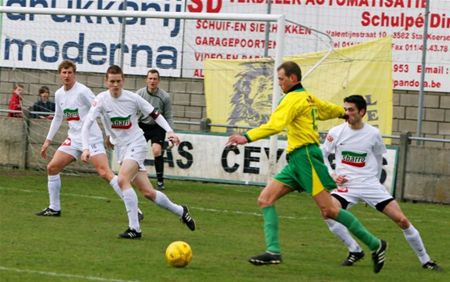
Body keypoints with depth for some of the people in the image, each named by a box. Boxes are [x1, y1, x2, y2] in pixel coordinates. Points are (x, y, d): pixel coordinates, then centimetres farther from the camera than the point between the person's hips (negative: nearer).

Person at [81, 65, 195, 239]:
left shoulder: (132, 98, -8)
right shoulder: (101, 100, -8)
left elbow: (155, 114, 4)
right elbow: (87, 125, -13)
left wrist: (170, 131, -9)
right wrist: (86, 148, -27)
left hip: (137, 144, -3)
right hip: (120, 148, 3)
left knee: (122, 180, -27)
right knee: (148, 192, 1)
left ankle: (134, 228, -22)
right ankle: (179, 211, 26)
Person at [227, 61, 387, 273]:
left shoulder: (294, 98, -10)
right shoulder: (309, 98, 18)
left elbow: (275, 125, -25)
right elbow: (330, 109, 36)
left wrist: (247, 137, -34)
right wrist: (345, 113, 59)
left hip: (305, 156, -10)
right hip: (296, 160, 10)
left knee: (329, 210, -9)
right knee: (265, 199, -1)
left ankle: (375, 245, 0)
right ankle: (273, 251, -10)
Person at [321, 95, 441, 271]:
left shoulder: (373, 134, -1)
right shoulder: (336, 132, -3)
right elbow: (323, 154, 9)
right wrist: (332, 174, -4)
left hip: (371, 185, 0)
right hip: (346, 186, 0)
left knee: (402, 220, -7)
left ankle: (425, 260, 10)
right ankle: (355, 251, -9)